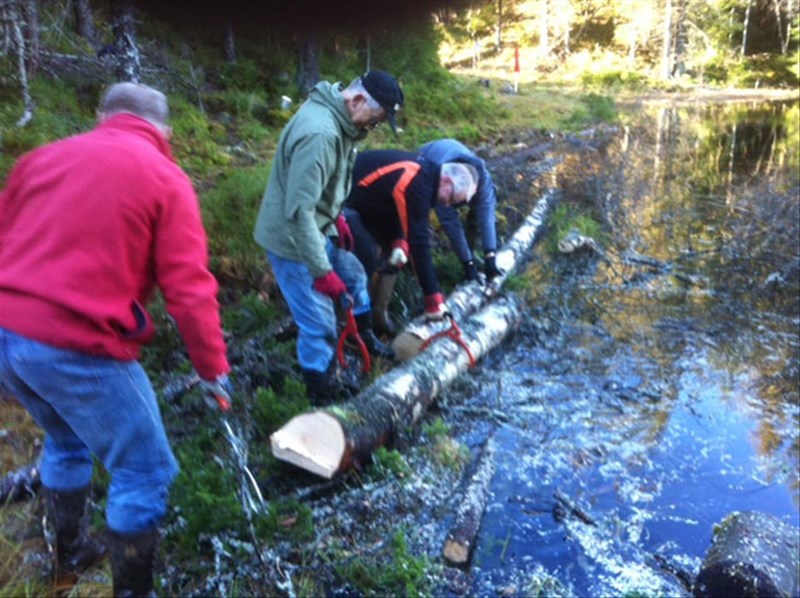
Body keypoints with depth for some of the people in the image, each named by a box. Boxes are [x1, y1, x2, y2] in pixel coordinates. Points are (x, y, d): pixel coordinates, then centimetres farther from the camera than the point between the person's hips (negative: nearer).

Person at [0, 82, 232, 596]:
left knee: (66, 441, 31)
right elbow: (189, 289, -9)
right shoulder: (165, 178, -2)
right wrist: (213, 367, -1)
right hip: (77, 347, -7)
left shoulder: (45, 156, 14)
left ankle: (72, 553, 49)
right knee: (145, 472, 9)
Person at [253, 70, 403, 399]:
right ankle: (323, 390, 18)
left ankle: (366, 340, 51)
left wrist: (336, 216, 14)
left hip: (317, 227, 10)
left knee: (353, 277, 27)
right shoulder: (319, 133, -32)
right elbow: (298, 211, -34)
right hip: (294, 237, -10)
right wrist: (321, 270, -30)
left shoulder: (337, 117, 0)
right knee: (319, 323, -2)